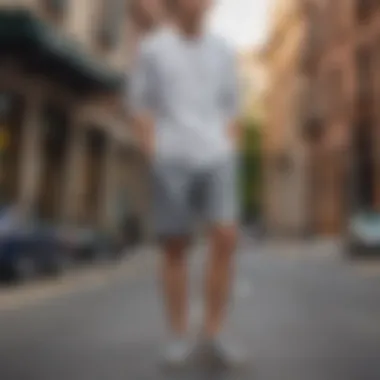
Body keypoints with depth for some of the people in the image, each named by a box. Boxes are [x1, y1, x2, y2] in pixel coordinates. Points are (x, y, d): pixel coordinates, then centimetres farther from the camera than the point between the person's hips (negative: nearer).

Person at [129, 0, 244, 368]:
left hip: (215, 160, 2)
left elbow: (230, 110, 16)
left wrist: (230, 160, 5)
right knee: (174, 250, 1)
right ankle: (179, 337, 11)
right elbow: (140, 109, 4)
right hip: (172, 162, -2)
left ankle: (213, 333, -1)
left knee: (225, 240, -12)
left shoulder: (222, 51, 12)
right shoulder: (152, 49, 4)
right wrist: (155, 161, -7)